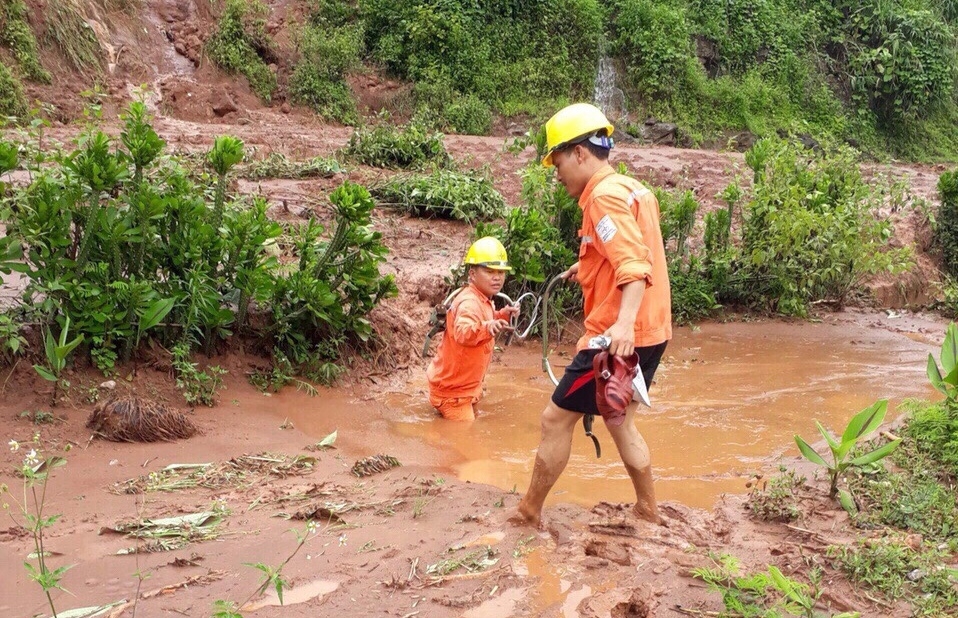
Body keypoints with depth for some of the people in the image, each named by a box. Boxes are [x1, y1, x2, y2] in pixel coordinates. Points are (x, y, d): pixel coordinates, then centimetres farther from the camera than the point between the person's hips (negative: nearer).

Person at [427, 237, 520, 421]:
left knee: (473, 422, 26)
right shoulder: (469, 303, -29)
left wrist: (502, 315, 8)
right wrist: (486, 327, -67)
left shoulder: (484, 301, 4)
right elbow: (463, 332, -49)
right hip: (452, 390, -10)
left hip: (468, 385, 10)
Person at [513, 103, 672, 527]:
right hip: (651, 332, 10)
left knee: (556, 419, 0)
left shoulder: (604, 195, -15)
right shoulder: (632, 189, 14)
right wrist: (588, 265, 35)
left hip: (618, 337, -10)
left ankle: (528, 514, 12)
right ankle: (647, 512, 30)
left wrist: (624, 322, -41)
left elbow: (635, 267, -28)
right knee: (619, 421, 22)